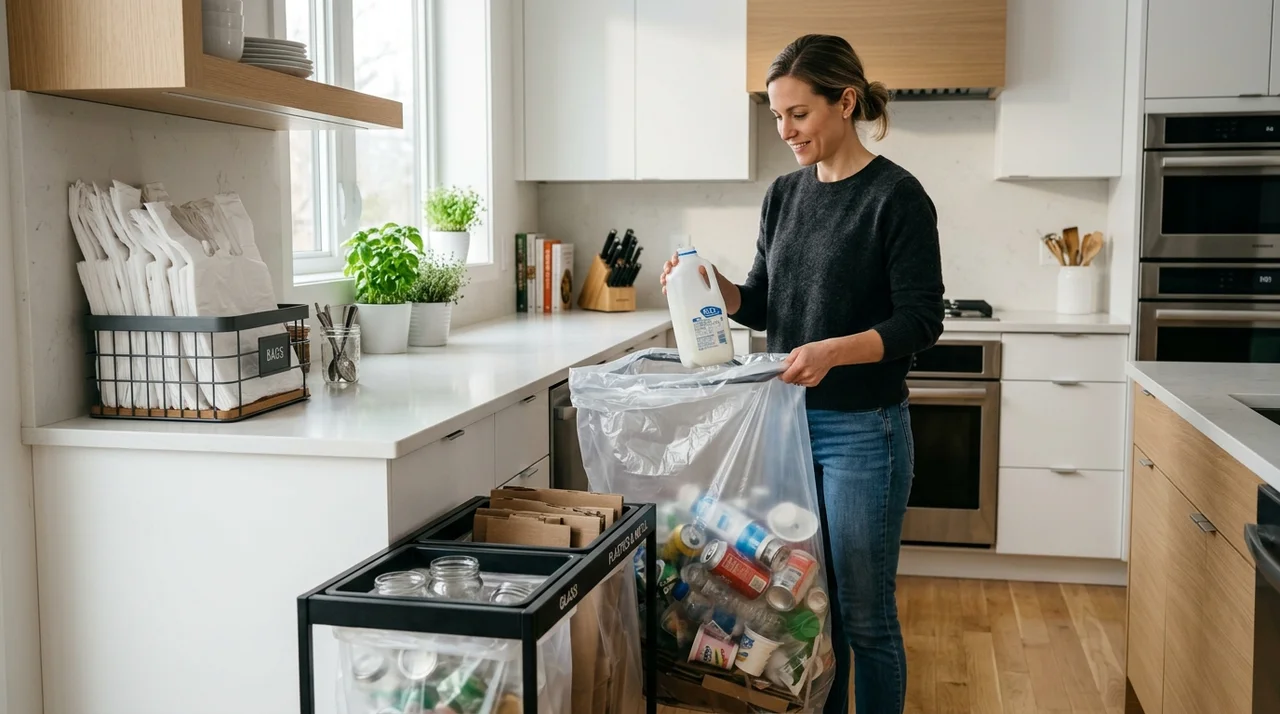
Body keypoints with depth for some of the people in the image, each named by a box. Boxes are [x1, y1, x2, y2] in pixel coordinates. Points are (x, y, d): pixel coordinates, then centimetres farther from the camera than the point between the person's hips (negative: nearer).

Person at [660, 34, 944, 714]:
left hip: (862, 430, -6)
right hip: (791, 421, 6)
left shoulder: (896, 195, -10)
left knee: (864, 615, 4)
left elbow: (921, 320, -14)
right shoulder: (784, 194, 9)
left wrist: (835, 350, -28)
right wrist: (714, 286, -5)